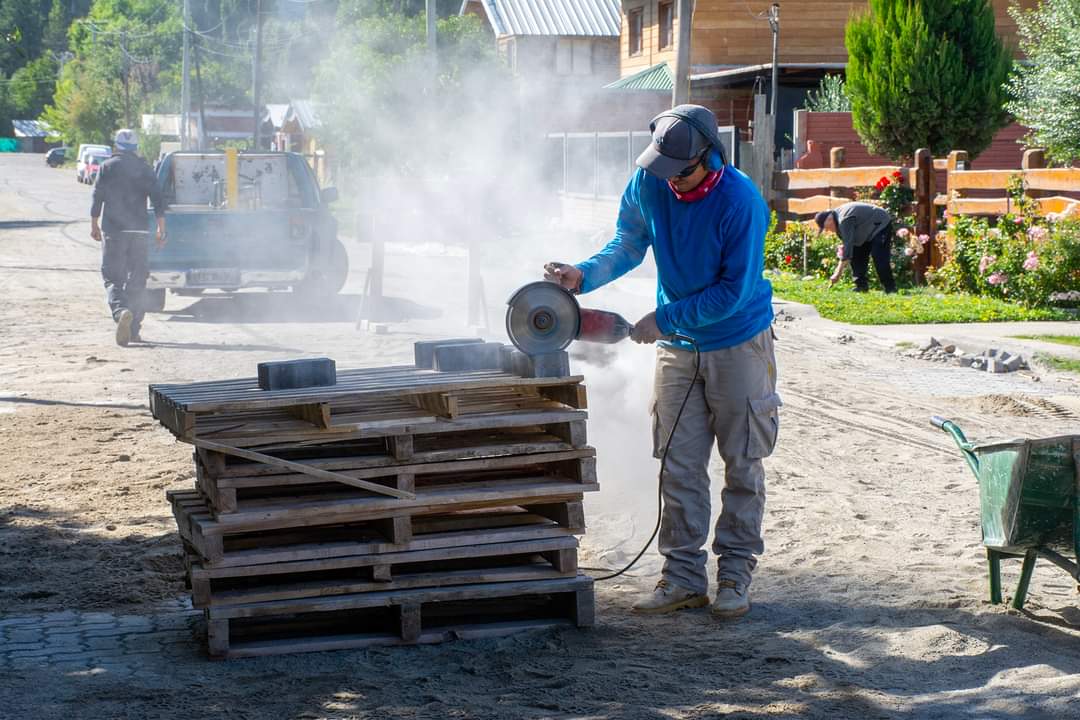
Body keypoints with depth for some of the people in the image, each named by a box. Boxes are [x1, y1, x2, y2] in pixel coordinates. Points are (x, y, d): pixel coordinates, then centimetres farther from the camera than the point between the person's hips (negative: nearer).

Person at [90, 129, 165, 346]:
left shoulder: (107, 167, 1)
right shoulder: (144, 169, 6)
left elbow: (97, 197, 0)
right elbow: (157, 201, 2)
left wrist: (94, 225, 11)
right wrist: (161, 230, 5)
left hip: (113, 230, -2)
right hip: (139, 231, 2)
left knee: (112, 278, -1)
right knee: (137, 279, 10)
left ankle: (121, 312, -29)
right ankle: (134, 329, 11)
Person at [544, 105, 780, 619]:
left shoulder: (740, 201, -24)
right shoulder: (647, 185, -9)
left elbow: (735, 291, -22)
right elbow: (627, 247, 7)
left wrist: (665, 319, -20)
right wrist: (583, 276, -11)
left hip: (738, 343, -4)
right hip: (677, 346, 4)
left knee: (742, 465, 5)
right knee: (679, 466, 4)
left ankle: (735, 576, 13)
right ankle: (683, 577, 10)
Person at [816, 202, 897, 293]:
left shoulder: (844, 220, -32)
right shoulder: (838, 218, 0)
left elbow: (848, 246, -34)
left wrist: (838, 273, -31)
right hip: (868, 231, 11)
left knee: (879, 258, -21)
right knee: (856, 256, 4)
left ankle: (890, 289, -17)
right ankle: (862, 286, 5)